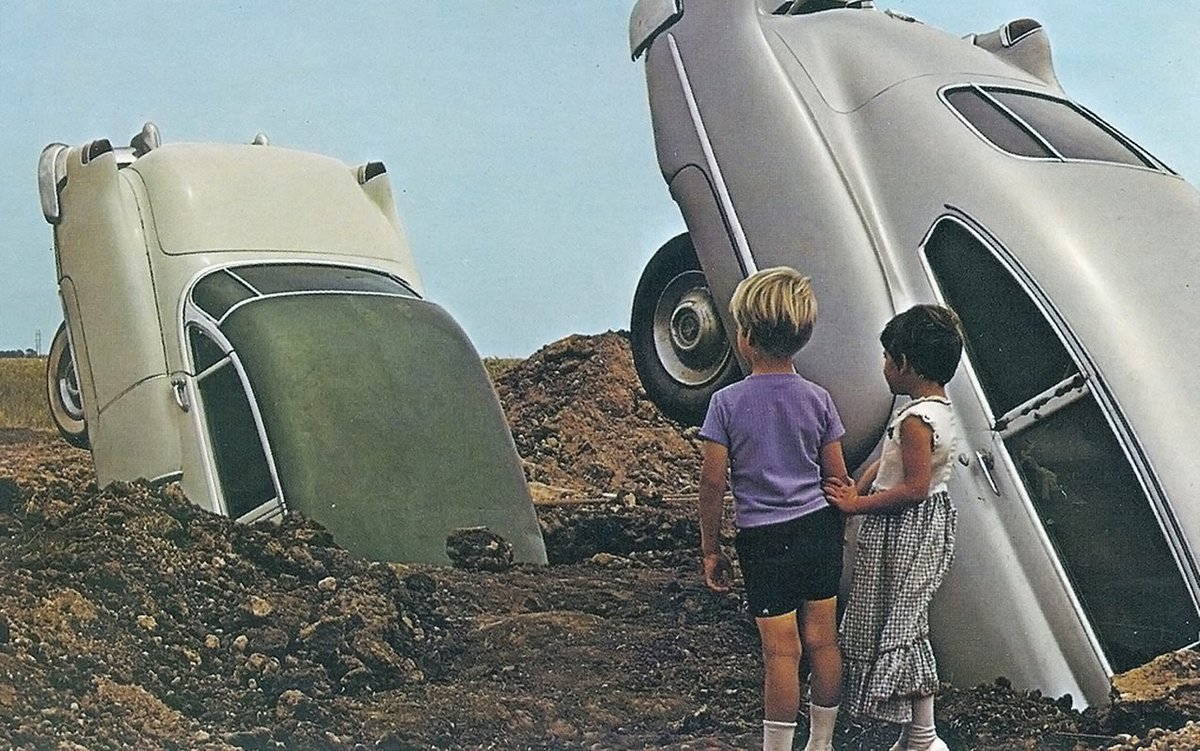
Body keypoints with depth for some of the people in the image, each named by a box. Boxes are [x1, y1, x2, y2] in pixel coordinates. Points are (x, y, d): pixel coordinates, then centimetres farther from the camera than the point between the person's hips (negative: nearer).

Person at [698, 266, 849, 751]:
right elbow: (837, 478, 3)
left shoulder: (728, 403, -11)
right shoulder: (817, 399, -1)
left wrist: (710, 549, 1)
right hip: (820, 529, 4)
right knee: (822, 641, 13)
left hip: (765, 540, -4)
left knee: (781, 652, 2)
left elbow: (712, 482, -10)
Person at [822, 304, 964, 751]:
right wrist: (855, 491, -2)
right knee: (907, 629, 17)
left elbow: (914, 488, -26)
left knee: (896, 629, 1)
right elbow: (888, 461, 9)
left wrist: (858, 504, -18)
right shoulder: (939, 408, 8)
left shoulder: (915, 420, -24)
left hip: (904, 531, -10)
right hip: (925, 526, 10)